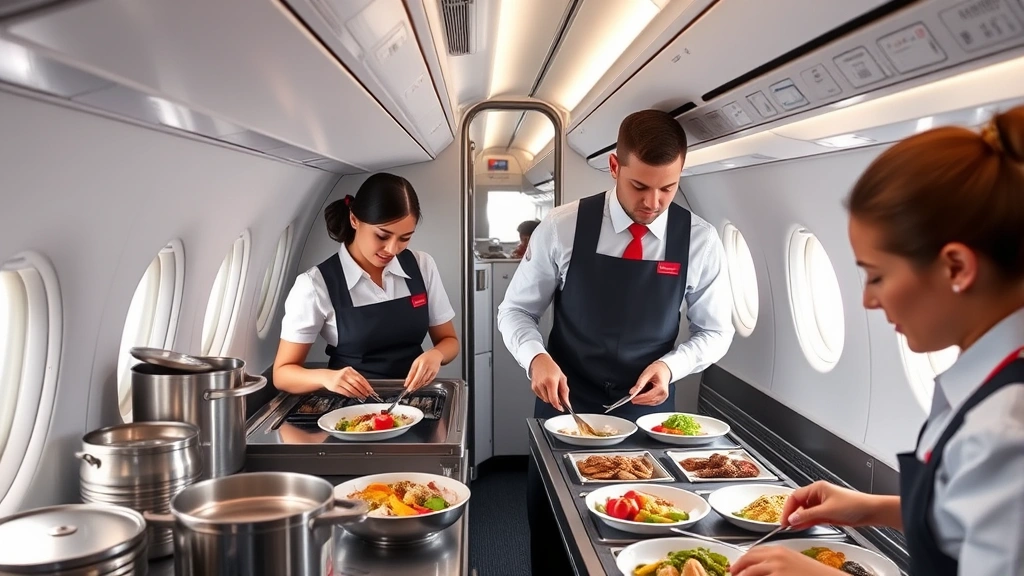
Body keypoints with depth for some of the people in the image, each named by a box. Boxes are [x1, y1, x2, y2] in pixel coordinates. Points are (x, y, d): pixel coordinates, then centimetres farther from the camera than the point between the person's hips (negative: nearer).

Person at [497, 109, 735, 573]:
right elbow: (515, 311, -1)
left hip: (647, 414, 1)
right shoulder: (562, 228, -10)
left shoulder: (700, 242, -7)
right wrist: (536, 357, -21)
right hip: (565, 408, 0)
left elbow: (715, 331, 4)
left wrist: (671, 365, -15)